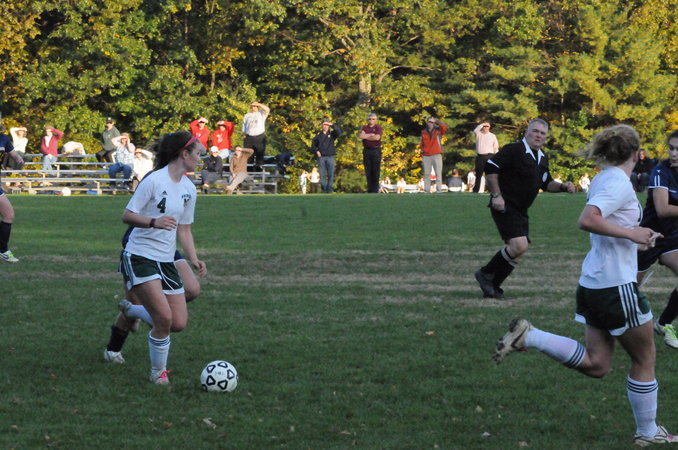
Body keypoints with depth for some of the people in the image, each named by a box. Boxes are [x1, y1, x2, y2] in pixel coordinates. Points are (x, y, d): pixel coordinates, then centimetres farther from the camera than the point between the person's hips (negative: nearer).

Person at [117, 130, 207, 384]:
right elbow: (127, 216, -13)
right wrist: (153, 222, -30)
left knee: (179, 324, 0)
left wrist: (193, 258, 2)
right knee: (164, 319, -18)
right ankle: (158, 372, 3)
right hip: (139, 257, -7)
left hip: (166, 261, 7)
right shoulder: (154, 181, -13)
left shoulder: (189, 189, 10)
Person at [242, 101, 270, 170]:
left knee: (260, 153, -6)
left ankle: (258, 167, -1)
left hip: (260, 137, -2)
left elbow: (267, 109, -10)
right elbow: (244, 125, 21)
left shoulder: (261, 113, 9)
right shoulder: (247, 115, 19)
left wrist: (259, 104, -6)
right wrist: (244, 135, 10)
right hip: (249, 137, 2)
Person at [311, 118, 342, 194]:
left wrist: (332, 125, -17)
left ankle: (330, 189, -4)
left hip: (330, 157, -1)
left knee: (331, 174, -6)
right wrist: (316, 151, 2)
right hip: (321, 157, 1)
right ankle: (324, 189, -1)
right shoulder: (318, 136, 16)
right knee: (322, 174, -3)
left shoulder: (332, 134, 11)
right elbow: (313, 145, 20)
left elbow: (339, 131, -8)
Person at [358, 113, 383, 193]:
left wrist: (366, 136, -4)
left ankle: (375, 189, -6)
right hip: (367, 150, 3)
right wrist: (371, 135, -6)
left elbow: (377, 137, -13)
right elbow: (360, 135, -5)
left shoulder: (378, 128, 4)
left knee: (376, 170, -6)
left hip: (376, 150, -3)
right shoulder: (365, 128, 13)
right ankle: (369, 189, 5)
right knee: (368, 171, 2)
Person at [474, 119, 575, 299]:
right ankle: (486, 273, -3)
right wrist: (496, 195, -19)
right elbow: (490, 166, -17)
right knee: (519, 245, -21)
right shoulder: (514, 150, -12)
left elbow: (545, 183, 26)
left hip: (520, 210, 9)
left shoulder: (542, 159, 14)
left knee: (518, 250, 8)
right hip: (505, 206, -9)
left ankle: (493, 287, 19)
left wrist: (562, 187, 6)